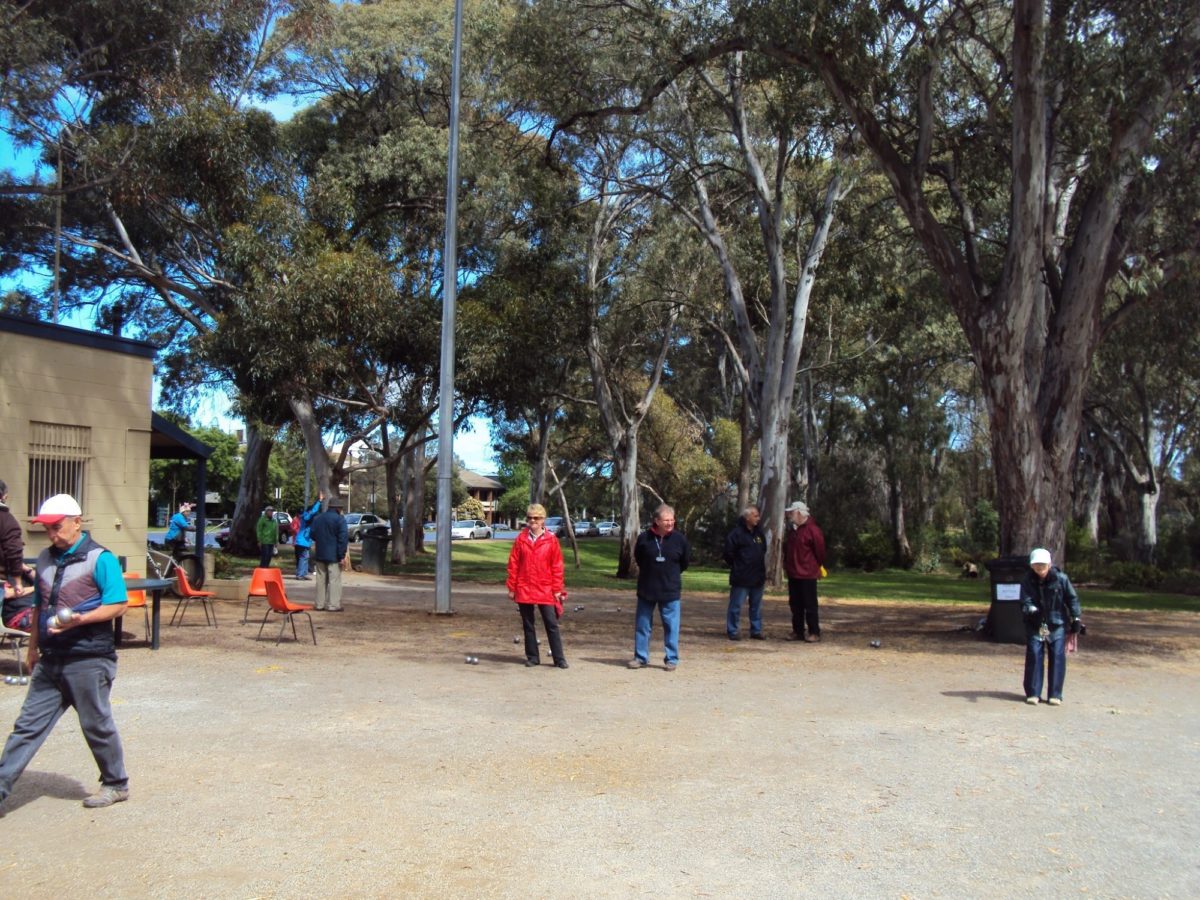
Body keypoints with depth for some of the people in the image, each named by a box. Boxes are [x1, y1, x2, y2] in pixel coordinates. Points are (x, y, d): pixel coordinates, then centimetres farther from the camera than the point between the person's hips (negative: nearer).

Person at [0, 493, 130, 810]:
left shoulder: (100, 559, -11)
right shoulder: (45, 559, 11)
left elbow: (117, 606, -14)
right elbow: (40, 607, 20)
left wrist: (79, 619, -25)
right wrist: (33, 647, 20)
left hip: (89, 659, -6)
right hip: (50, 660, 6)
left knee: (96, 724, 5)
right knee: (28, 725, 6)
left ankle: (116, 785, 21)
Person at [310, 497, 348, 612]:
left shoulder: (317, 518, 10)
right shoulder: (339, 519, -11)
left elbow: (312, 535, 14)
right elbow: (343, 538, -17)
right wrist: (342, 555, -15)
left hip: (320, 555, 6)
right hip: (333, 555, -6)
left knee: (321, 580, 12)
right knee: (334, 580, -3)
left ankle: (320, 604, 16)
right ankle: (333, 605, -6)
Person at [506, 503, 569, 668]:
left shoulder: (551, 540, 0)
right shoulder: (520, 539, 4)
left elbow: (557, 566, 1)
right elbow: (513, 565, 5)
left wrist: (557, 589, -2)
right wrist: (512, 587, 1)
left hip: (545, 590, -2)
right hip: (524, 590, 2)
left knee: (552, 624, -1)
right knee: (528, 625, 9)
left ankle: (559, 658, 4)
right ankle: (532, 657, 19)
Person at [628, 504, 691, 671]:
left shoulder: (679, 538, -6)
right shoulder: (644, 538, -8)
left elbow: (685, 562, 8)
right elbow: (638, 558, 9)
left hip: (670, 590, -1)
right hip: (646, 589, 1)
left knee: (671, 626, 3)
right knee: (642, 625, 8)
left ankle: (671, 659, 13)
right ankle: (640, 657, 19)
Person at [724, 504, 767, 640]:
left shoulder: (759, 532, 10)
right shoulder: (737, 532, -13)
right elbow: (729, 551, -14)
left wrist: (763, 573, 16)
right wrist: (735, 566, -5)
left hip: (757, 577, 7)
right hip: (741, 578, -7)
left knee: (757, 606, 14)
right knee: (736, 605, -1)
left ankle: (756, 630, 23)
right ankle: (732, 631, 7)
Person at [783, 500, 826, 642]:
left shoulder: (812, 529, -14)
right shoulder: (791, 530, 11)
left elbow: (820, 549, -9)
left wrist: (817, 565, 2)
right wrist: (786, 564, 16)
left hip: (807, 575, -8)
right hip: (793, 574, 8)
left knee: (810, 605, -2)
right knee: (795, 604, 11)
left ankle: (814, 633, 5)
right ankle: (797, 632, 19)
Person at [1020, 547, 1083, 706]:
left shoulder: (1061, 578, -6)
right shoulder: (1028, 582, -5)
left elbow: (1072, 599, 2)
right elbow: (1025, 602, -11)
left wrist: (1076, 618, -1)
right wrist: (1031, 610, -32)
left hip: (1057, 624, 0)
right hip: (1035, 626, 0)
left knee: (1057, 657, -3)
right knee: (1034, 656, -3)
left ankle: (1055, 694, 5)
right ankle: (1033, 693, 5)